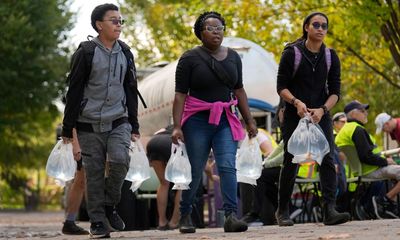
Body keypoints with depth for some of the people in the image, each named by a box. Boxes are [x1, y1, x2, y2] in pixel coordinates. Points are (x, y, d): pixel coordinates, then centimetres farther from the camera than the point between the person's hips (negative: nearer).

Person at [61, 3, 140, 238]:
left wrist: (134, 125, 12)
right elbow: (74, 91, -3)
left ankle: (110, 206, 2)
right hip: (90, 124, -3)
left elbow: (131, 90, 16)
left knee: (120, 159, -20)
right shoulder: (86, 52, -5)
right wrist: (68, 128, -5)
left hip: (118, 122, 3)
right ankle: (97, 221, 9)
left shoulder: (125, 52, 9)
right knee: (94, 172, -2)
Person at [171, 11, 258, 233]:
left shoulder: (233, 57, 10)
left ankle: (231, 215, -20)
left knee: (228, 167, -13)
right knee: (195, 171, 3)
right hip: (198, 121, -3)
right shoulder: (190, 58, -4)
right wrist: (177, 126, -14)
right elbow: (180, 94, -7)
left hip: (226, 120, 3)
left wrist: (249, 120, 12)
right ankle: (185, 215, 21)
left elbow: (239, 90, 15)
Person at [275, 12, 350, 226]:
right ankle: (282, 211, 14)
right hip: (294, 116, -3)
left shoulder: (330, 57, 5)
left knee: (328, 160, -12)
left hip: (321, 116, 3)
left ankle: (329, 211, -19)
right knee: (291, 163, 0)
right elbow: (281, 87, -6)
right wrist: (296, 102, -23)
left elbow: (335, 91, 3)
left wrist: (322, 110, -15)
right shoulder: (292, 53, -4)